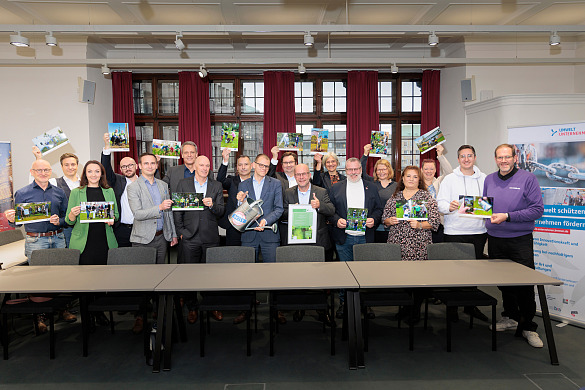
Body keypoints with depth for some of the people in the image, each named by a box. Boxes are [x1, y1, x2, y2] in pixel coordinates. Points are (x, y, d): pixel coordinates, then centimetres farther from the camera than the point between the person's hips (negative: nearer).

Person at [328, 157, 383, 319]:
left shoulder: (371, 187, 11)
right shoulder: (336, 188, 9)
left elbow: (379, 209, 11)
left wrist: (374, 219, -8)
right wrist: (336, 220, -12)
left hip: (365, 237, 1)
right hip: (344, 238, 0)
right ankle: (343, 302, 17)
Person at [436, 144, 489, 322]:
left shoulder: (484, 179, 10)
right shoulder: (449, 179, 2)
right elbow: (440, 203, -4)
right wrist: (449, 206, -25)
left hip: (478, 231, 3)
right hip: (454, 232, -3)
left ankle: (470, 305, 25)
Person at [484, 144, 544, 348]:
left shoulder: (527, 178, -5)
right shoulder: (489, 179, 9)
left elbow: (537, 209, -11)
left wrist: (507, 216, -18)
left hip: (520, 241, -4)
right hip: (495, 239, 4)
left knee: (525, 284, -2)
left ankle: (527, 326, 11)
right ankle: (510, 317, 30)